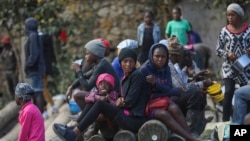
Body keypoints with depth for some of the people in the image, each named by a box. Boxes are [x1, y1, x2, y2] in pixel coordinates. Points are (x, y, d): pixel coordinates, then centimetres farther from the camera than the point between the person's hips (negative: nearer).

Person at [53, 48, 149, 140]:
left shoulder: (137, 75, -8)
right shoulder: (126, 78, 17)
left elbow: (131, 101, -14)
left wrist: (119, 103, 3)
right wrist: (120, 100, -5)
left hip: (135, 120, -9)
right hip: (129, 117, 9)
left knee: (100, 104, -14)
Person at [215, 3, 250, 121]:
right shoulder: (224, 31, 0)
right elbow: (218, 50, 4)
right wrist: (227, 54, -15)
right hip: (229, 67, -1)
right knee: (228, 92, -13)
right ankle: (225, 120, -11)